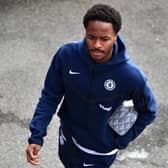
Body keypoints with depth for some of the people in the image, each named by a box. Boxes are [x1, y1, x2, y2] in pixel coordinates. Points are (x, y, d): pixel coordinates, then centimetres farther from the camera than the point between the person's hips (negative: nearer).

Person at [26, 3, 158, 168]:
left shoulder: (131, 76, -29)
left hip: (99, 152, -3)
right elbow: (50, 96, -10)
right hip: (68, 138, 3)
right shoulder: (66, 54, -23)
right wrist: (36, 136, -18)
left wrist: (121, 141, -10)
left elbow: (149, 112, -9)